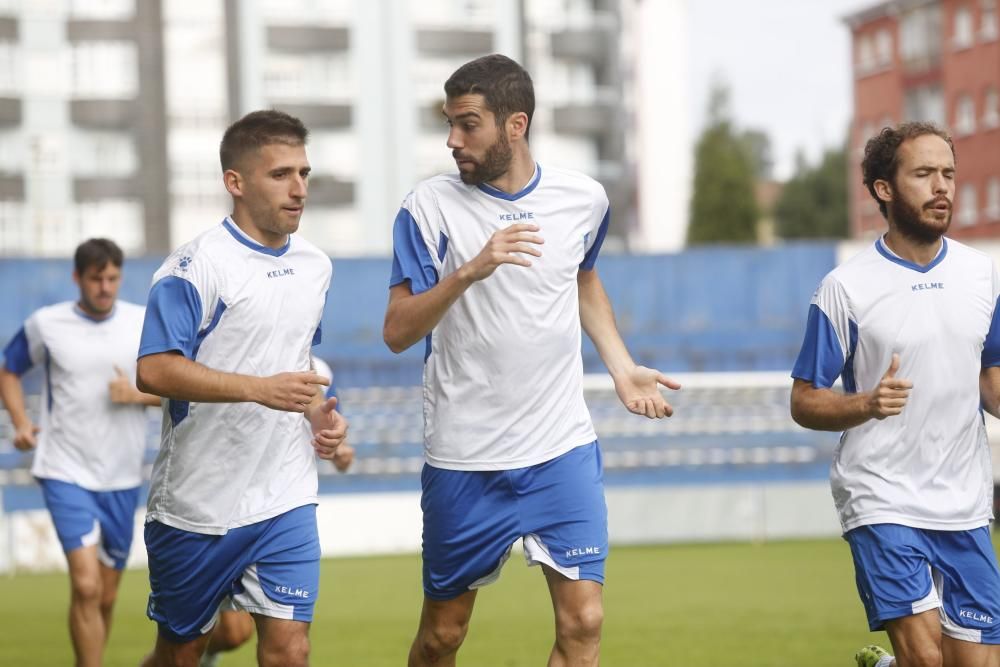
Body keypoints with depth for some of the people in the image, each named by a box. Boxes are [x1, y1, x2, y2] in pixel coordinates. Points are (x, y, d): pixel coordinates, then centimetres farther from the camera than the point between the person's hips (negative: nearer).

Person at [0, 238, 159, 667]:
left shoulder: (146, 324, 2)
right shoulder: (45, 324, -2)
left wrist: (137, 394, -11)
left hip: (122, 477, 3)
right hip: (65, 472, -3)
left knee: (106, 595, 10)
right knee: (85, 586, -17)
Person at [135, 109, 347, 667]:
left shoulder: (316, 266, 10)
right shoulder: (198, 265, -13)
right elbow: (155, 370, -22)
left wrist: (319, 413, 5)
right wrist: (260, 389, -29)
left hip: (286, 502, 5)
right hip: (196, 505, -5)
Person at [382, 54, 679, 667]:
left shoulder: (584, 198, 1)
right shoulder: (430, 208, -7)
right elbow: (397, 333, -12)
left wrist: (622, 368, 12)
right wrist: (470, 271, -26)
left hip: (565, 450, 1)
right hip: (464, 459, -1)